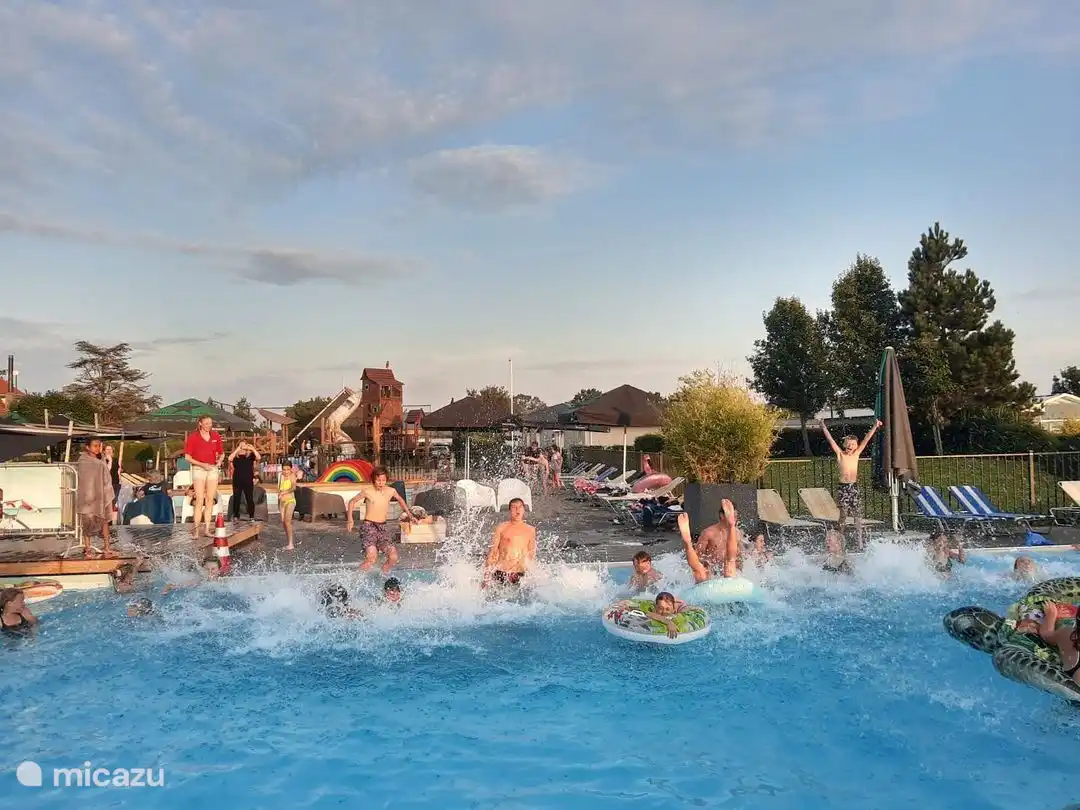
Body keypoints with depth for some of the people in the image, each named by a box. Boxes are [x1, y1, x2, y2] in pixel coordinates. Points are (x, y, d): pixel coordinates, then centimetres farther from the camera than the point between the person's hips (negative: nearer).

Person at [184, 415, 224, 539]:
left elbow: (222, 453, 18)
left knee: (210, 500, 3)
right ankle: (196, 529, -6)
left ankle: (207, 529, 7)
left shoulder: (216, 436, 7)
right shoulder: (193, 436, -3)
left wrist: (219, 461, -3)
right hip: (198, 469, -3)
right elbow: (187, 457, -3)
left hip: (213, 469, 4)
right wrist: (202, 464, -13)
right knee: (200, 500, -10)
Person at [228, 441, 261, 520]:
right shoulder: (235, 455, 6)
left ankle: (251, 516, 7)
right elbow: (230, 459, -15)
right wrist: (238, 449, -16)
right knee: (236, 498, 6)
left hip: (248, 480, -1)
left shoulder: (250, 455, 4)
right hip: (237, 480, 1)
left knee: (249, 498, 1)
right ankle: (236, 516, 14)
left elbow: (259, 457, -13)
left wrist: (252, 448, -15)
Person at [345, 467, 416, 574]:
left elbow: (400, 500, 26)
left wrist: (410, 515, 25)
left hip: (383, 527, 4)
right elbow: (352, 502, 8)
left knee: (393, 558, -10)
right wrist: (350, 520, 0)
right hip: (368, 526, -4)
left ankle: (384, 573, 20)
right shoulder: (367, 491, -6)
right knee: (372, 558, -25)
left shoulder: (391, 491, 3)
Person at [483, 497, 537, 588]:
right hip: (500, 574, -2)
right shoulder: (502, 527, -1)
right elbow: (492, 552, 0)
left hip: (519, 575, 2)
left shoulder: (530, 530, 7)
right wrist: (486, 577, -4)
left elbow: (532, 555, 16)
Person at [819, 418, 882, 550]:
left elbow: (866, 439, 6)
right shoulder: (840, 454, 2)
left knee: (858, 516, -1)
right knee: (843, 516, 2)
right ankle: (843, 542, 11)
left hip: (855, 486, 2)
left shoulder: (856, 454, 9)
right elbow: (830, 440, -8)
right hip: (842, 487, -2)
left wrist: (875, 427, 3)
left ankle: (859, 543, 1)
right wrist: (824, 428, -18)